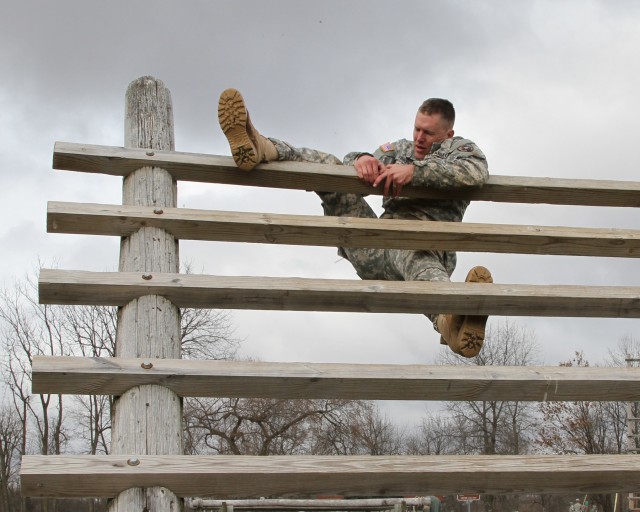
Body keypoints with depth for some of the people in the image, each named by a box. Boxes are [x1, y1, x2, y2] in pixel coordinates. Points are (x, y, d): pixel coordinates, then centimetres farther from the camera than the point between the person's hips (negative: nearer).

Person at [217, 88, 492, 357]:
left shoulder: (459, 147, 16)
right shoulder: (400, 149, 32)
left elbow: (477, 172, -10)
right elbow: (351, 164, 16)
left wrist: (415, 170, -20)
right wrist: (363, 159, -10)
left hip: (425, 245, -5)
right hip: (374, 250, 6)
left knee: (410, 253, -45)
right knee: (326, 164, -2)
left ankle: (451, 320, -78)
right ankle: (256, 149, -29)